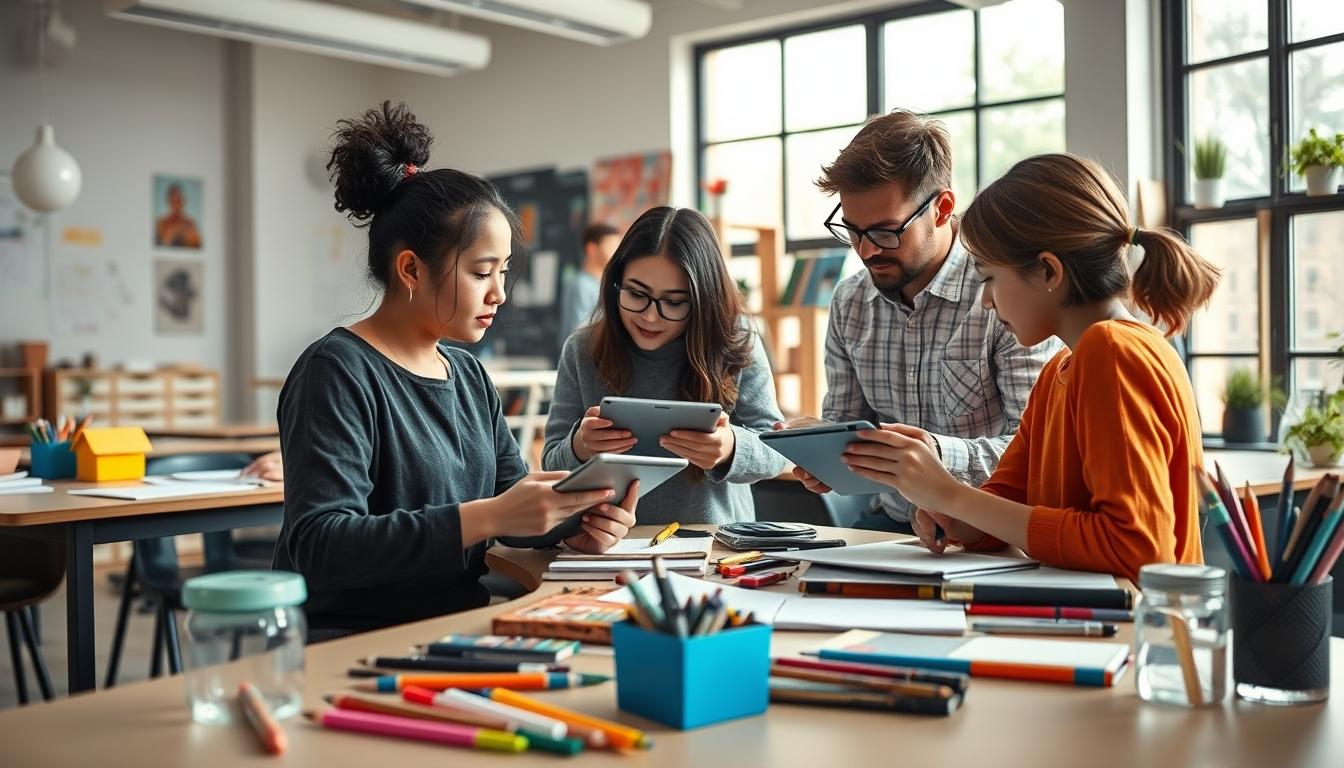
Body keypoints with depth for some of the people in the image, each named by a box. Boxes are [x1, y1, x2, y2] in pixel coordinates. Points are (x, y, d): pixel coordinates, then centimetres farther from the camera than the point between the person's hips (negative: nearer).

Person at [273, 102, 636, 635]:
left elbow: (511, 489, 14)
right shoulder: (336, 373, -12)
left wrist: (574, 524, -8)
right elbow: (317, 545, -22)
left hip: (456, 641, 7)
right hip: (353, 649, -7)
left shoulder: (468, 375, 14)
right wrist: (487, 517, -27)